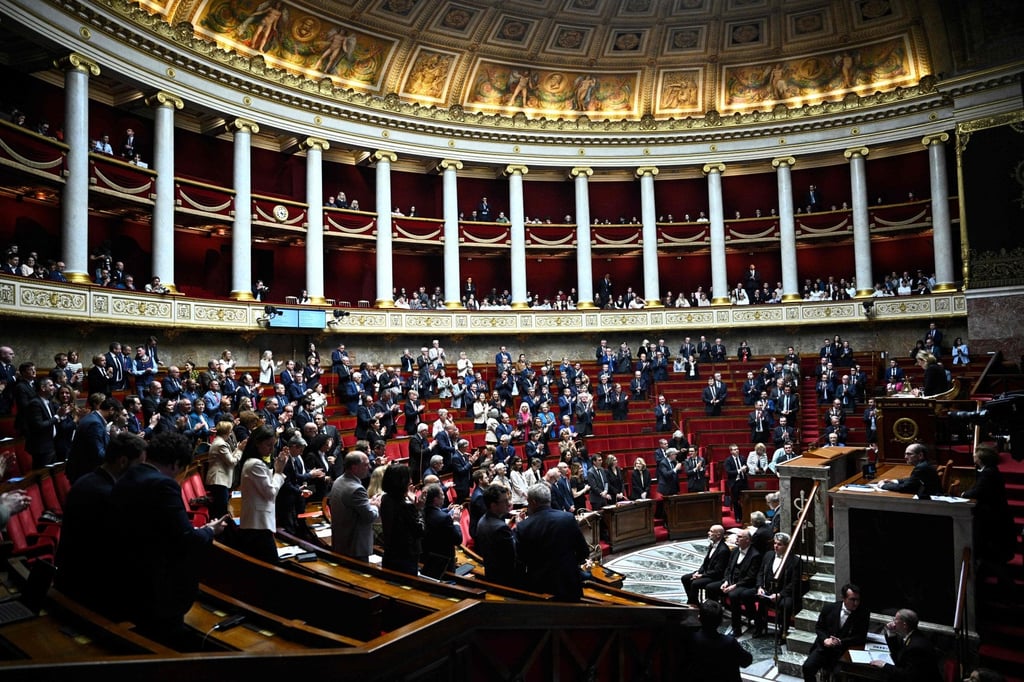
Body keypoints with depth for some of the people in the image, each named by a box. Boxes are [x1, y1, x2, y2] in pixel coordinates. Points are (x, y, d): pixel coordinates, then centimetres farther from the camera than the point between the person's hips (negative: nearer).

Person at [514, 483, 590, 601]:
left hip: (537, 587, 0)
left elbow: (519, 561, -5)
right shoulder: (568, 518, -10)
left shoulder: (522, 527, -12)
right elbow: (584, 551, -1)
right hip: (568, 583, 1)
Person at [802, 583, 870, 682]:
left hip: (844, 650, -1)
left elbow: (861, 637, -7)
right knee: (807, 667, -18)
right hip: (824, 646, 1)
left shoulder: (863, 613, -6)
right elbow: (819, 628, 9)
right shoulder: (829, 608, -1)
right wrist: (825, 639, -12)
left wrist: (841, 642, -18)